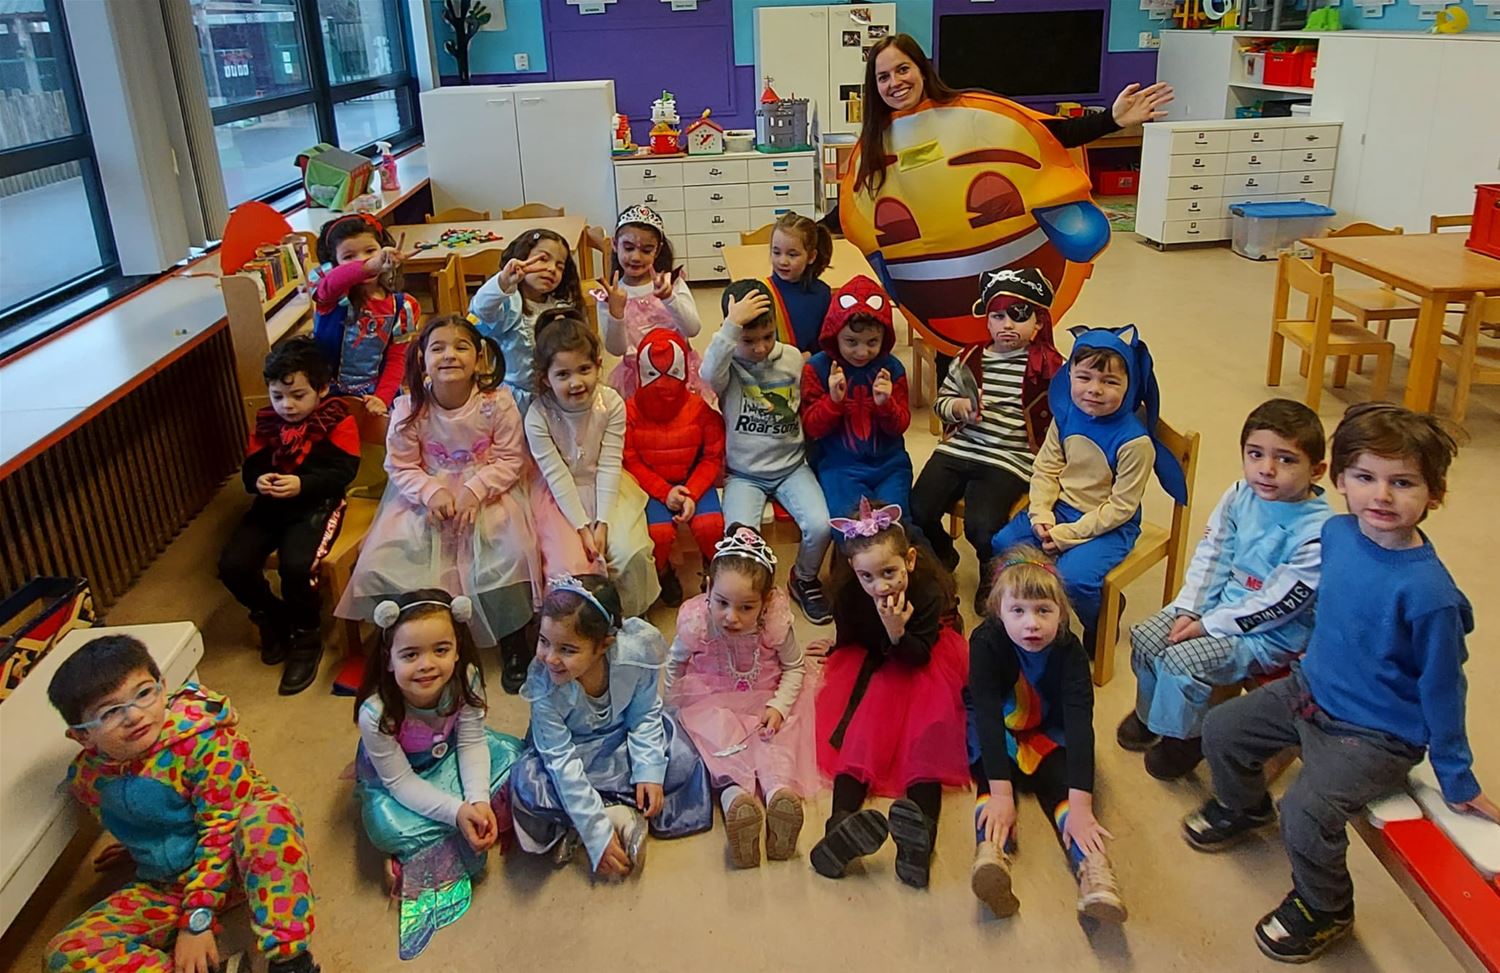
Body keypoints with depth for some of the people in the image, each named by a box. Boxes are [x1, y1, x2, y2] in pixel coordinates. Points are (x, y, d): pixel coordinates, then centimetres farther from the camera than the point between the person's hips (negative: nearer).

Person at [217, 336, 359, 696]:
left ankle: (305, 639, -3)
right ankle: (273, 618, 17)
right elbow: (250, 468, 10)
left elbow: (343, 472, -11)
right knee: (232, 564, -14)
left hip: (317, 504, -5)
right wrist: (258, 481, -15)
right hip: (270, 505, 6)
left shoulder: (338, 421, -3)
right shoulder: (265, 423, 11)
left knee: (296, 565, -30)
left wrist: (301, 484, -25)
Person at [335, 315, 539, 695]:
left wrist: (475, 491, -23)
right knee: (386, 556, -17)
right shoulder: (409, 408, -9)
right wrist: (431, 492, -23)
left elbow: (510, 459, -9)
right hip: (426, 496, 2)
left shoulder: (496, 402, -12)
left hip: (486, 491, -2)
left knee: (506, 551, -26)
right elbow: (401, 466, -4)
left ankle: (513, 643, -3)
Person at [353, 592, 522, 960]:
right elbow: (400, 781, -27)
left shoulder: (465, 679, -28)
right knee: (391, 826, -33)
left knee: (512, 756, -17)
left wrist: (479, 801, -33)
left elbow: (472, 743, -18)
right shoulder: (376, 713, -36)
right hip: (395, 778, -4)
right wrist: (457, 811, -37)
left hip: (448, 756, 5)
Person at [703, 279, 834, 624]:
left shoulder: (792, 358, 1)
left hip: (791, 466, 2)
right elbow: (709, 375, -34)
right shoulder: (728, 363, -7)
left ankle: (805, 580, 12)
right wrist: (733, 324, -36)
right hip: (743, 473, -2)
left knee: (820, 526, -21)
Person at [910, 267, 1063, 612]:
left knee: (981, 524, -25)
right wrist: (958, 407, -5)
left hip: (1010, 459, -4)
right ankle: (941, 556, 25)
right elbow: (941, 400, 16)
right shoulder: (970, 359, 9)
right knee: (918, 510, -11)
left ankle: (994, 571, 13)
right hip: (958, 449, 4)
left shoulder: (1048, 367, -1)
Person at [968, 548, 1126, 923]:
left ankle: (1092, 865, -40)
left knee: (1060, 777, -24)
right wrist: (1000, 793, -42)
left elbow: (1080, 721, -33)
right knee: (992, 774, -27)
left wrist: (1080, 804, -42)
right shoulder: (986, 642, -27)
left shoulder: (1069, 649, -24)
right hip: (996, 731, 0)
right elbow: (988, 715, -34)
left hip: (1049, 730, 1)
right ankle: (990, 852, -48)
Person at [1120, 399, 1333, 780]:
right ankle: (1150, 712, 25)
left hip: (1273, 631, -7)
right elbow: (1211, 556, 2)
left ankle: (1182, 737, 7)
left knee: (1181, 660, -22)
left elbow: (1278, 603, -23)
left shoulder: (1317, 531, -26)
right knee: (1145, 636, -3)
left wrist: (1208, 626, -18)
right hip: (1222, 601, 7)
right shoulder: (1239, 496, -5)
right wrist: (1188, 610, -9)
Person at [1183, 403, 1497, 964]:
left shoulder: (1427, 592, -30)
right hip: (1310, 690, 7)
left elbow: (1443, 691, -18)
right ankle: (1243, 807, 43)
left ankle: (1324, 910, 9)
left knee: (1307, 811, -23)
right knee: (1222, 730, 10)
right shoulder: (1336, 533, -10)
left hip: (1376, 737, -7)